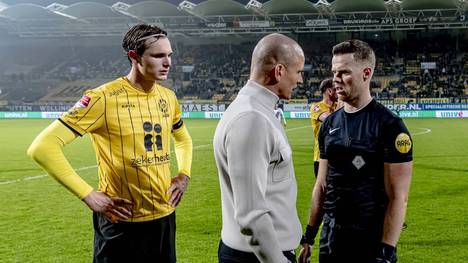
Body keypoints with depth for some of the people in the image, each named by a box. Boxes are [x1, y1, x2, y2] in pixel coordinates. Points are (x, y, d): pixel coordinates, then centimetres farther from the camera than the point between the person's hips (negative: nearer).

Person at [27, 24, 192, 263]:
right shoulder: (104, 99, -16)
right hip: (123, 222, -6)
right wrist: (89, 195, -20)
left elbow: (183, 139, 25)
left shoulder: (167, 97, 4)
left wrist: (184, 174, 7)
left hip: (164, 215, 6)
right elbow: (43, 147, -19)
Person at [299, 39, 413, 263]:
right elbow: (321, 185, 10)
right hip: (330, 237, 6)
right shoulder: (330, 124, 6)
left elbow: (398, 198, -14)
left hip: (371, 242, -6)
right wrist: (309, 236, 9)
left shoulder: (389, 126, -13)